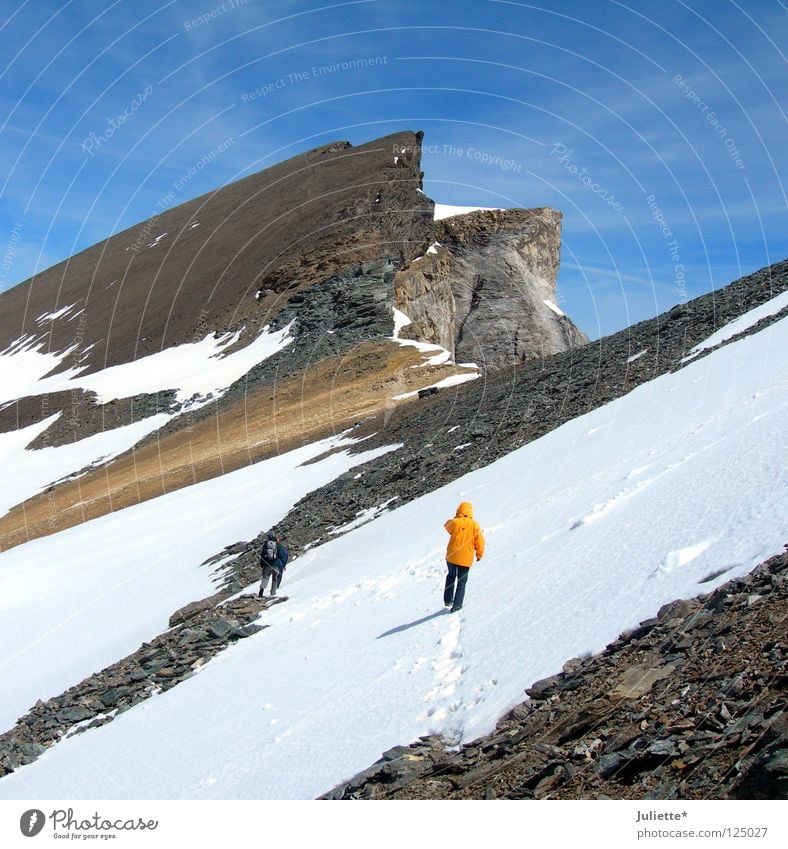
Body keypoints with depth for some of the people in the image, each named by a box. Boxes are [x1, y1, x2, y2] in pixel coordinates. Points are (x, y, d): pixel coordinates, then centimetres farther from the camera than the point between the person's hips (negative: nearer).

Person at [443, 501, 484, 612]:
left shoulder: (454, 522, -8)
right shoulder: (474, 525, -8)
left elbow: (447, 526, 15)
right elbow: (480, 541, -4)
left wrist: (456, 519, 22)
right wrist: (479, 554, 11)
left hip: (452, 556, 1)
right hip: (466, 559, -1)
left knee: (451, 576, 25)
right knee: (461, 582, 11)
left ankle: (448, 600, 24)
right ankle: (457, 605, 5)